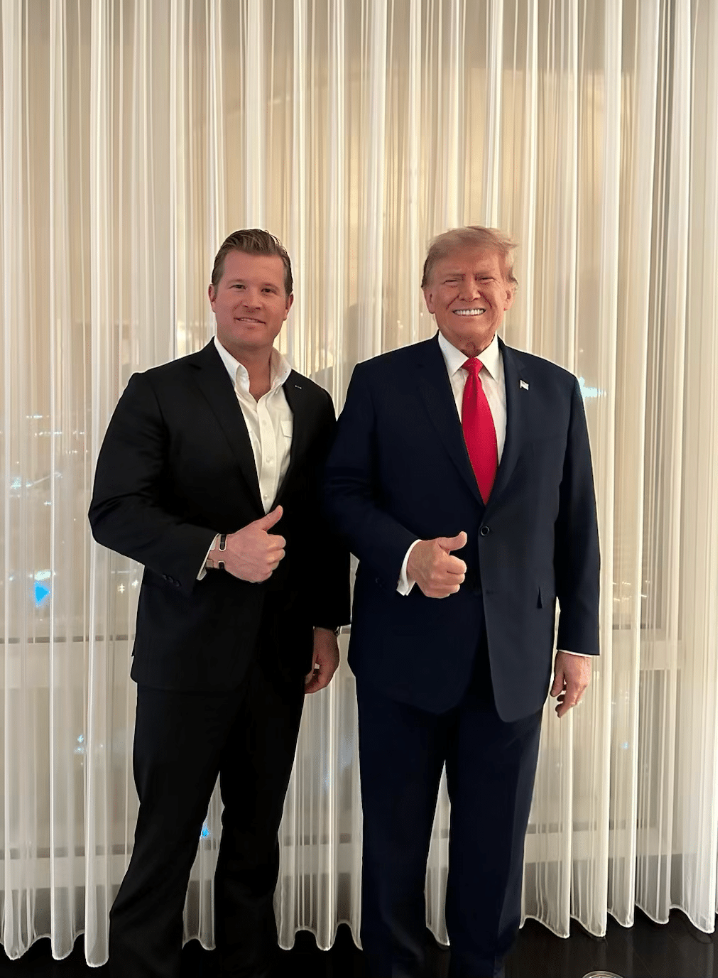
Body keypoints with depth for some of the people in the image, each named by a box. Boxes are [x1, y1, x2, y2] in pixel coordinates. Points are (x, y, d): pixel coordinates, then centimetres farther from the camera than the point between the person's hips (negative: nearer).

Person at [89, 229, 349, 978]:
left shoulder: (313, 405, 8)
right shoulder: (159, 393, -5)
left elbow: (324, 524, 11)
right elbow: (113, 512, -12)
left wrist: (326, 622, 8)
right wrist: (217, 550, -23)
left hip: (280, 655, 4)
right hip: (188, 654, -4)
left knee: (257, 833, 18)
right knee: (166, 834, 9)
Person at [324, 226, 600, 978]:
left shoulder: (556, 390, 5)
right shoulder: (380, 382, -1)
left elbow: (575, 523, 6)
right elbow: (342, 492, -3)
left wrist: (578, 637, 5)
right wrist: (407, 554, -21)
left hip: (515, 655, 2)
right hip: (407, 647, -1)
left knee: (496, 837, 16)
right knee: (395, 831, 15)